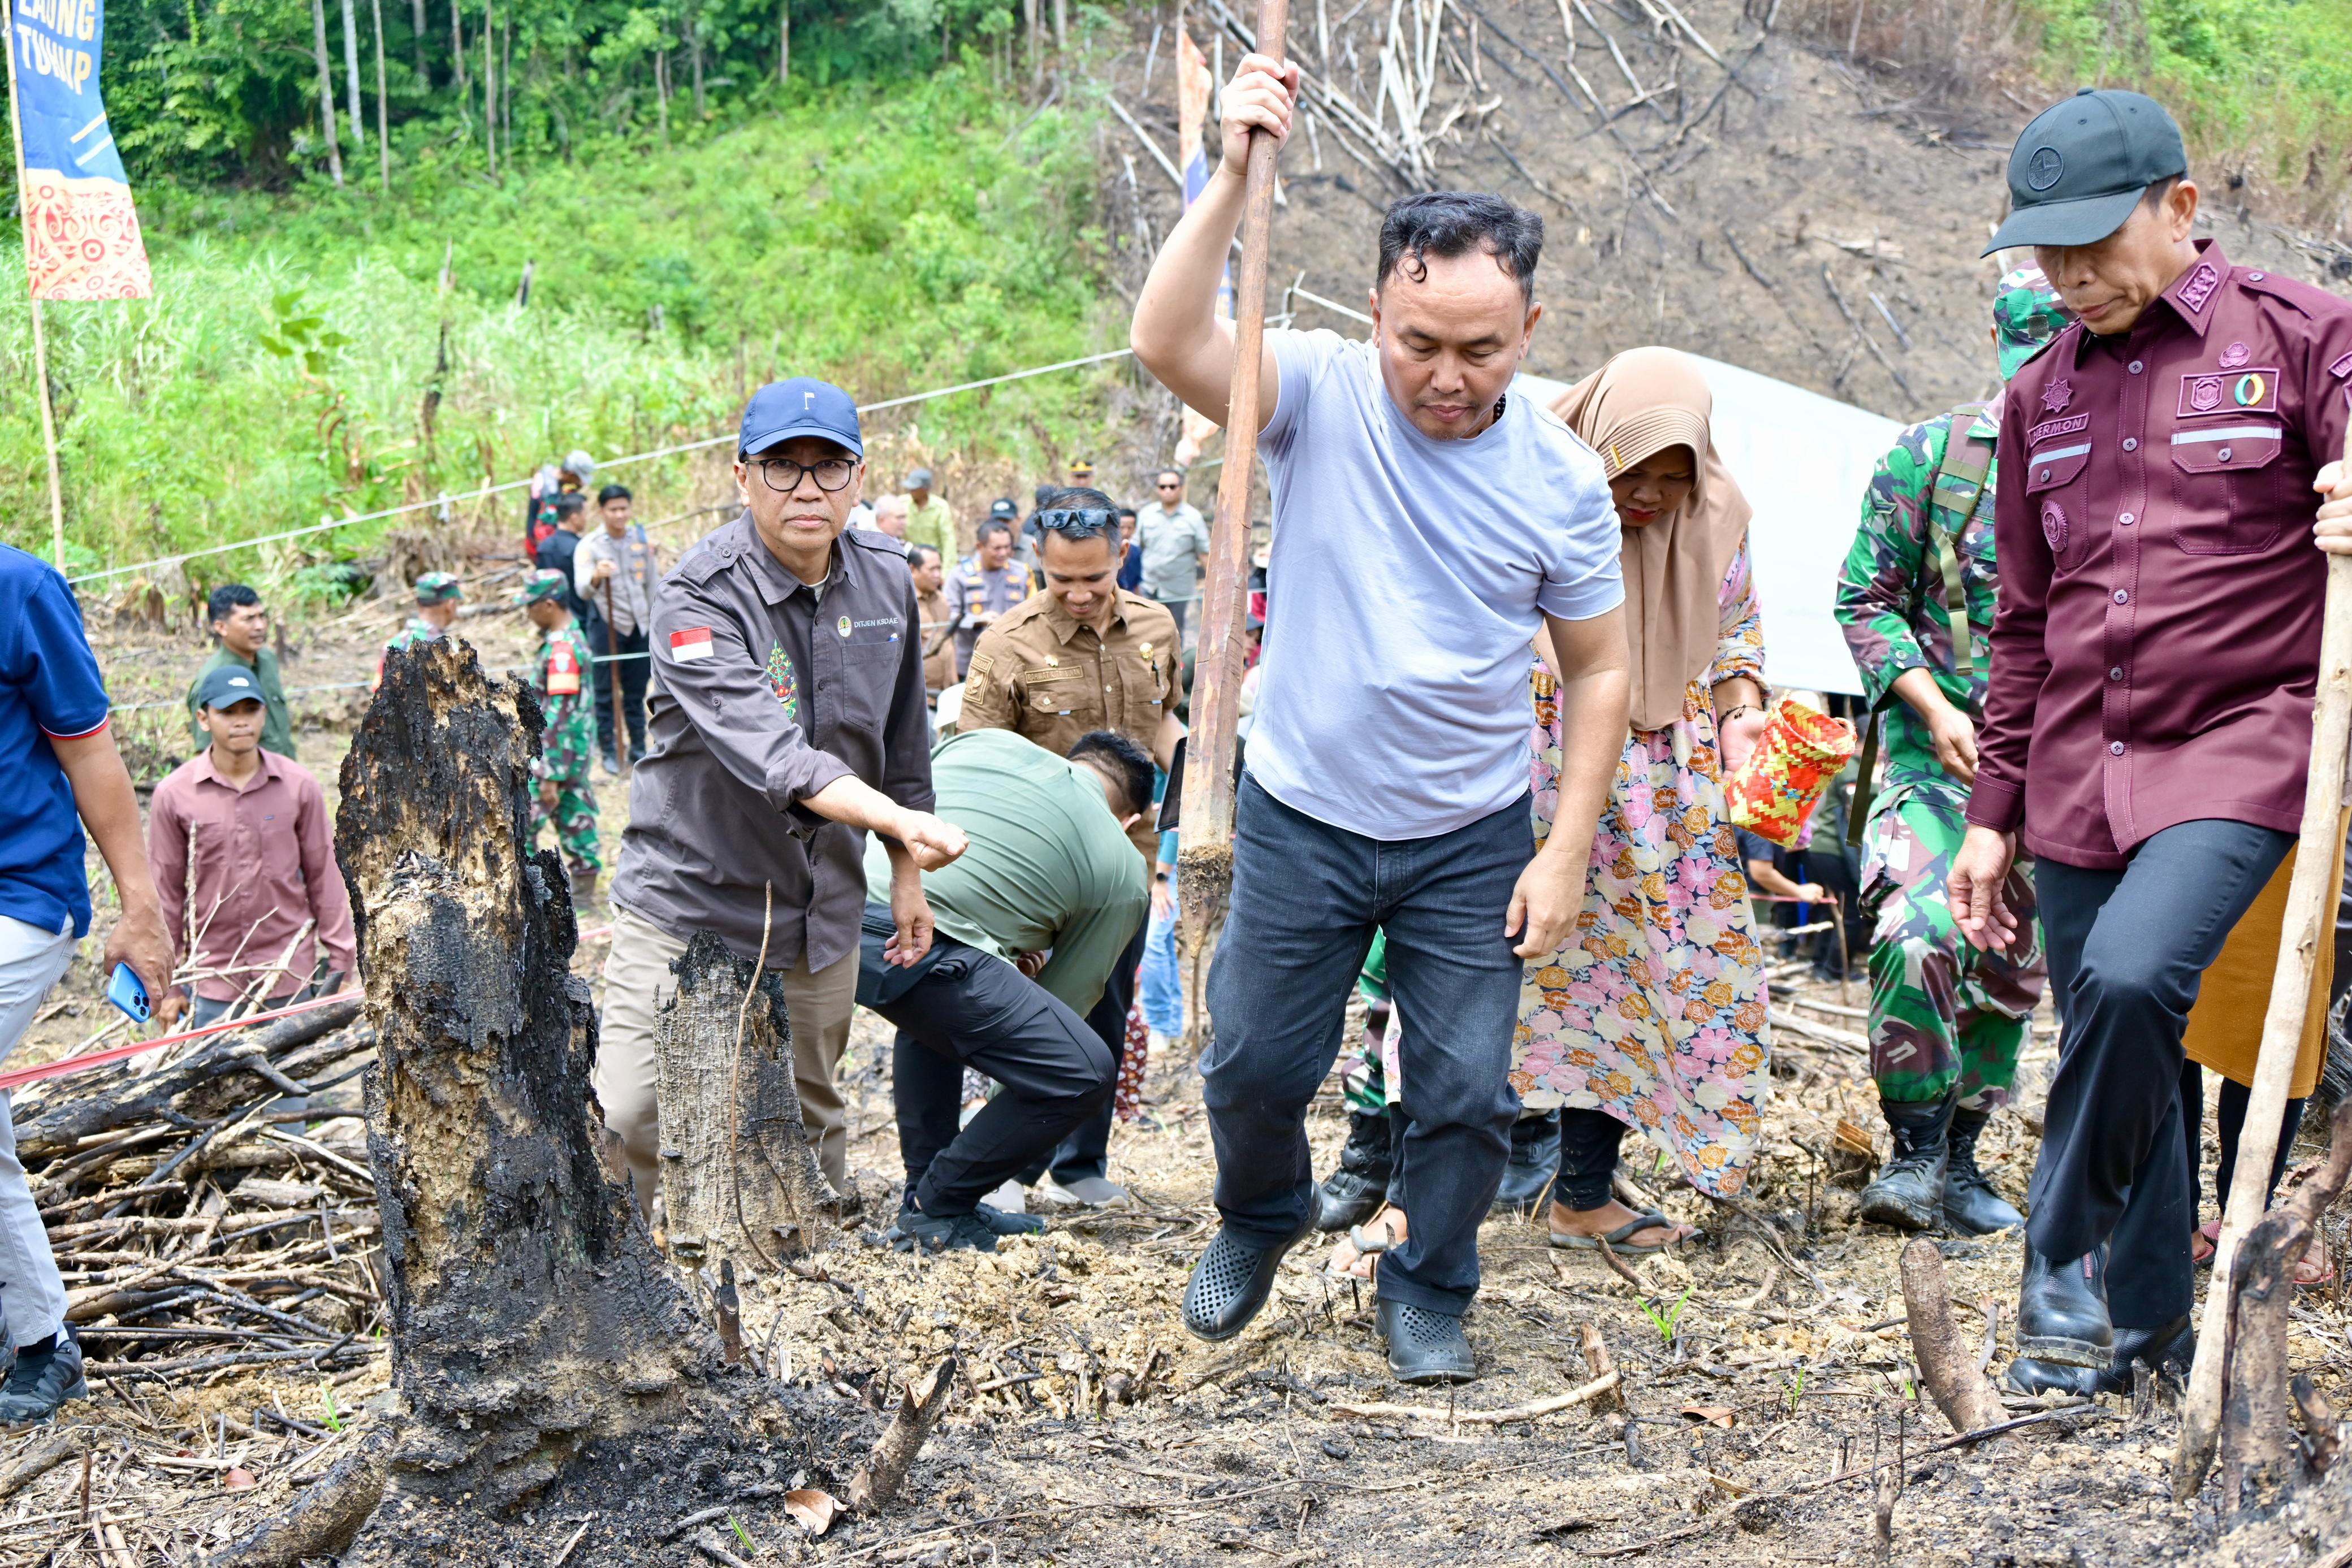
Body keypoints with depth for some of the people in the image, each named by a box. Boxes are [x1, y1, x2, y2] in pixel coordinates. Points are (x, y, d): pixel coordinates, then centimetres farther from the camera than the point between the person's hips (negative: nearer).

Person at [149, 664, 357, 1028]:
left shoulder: (299, 786, -1)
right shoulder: (174, 795, -3)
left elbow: (324, 878, 6)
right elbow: (166, 892, 3)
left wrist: (340, 964, 6)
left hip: (293, 975, 1)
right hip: (213, 984, -1)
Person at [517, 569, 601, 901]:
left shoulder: (561, 649, -23)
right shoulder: (570, 632, 8)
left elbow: (560, 716, -24)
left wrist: (550, 777, -24)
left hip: (558, 749, -10)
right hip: (578, 749, 10)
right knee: (573, 814, 15)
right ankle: (584, 880, 22)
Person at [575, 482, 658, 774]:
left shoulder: (642, 539, 4)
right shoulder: (590, 545, -9)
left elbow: (653, 582, 13)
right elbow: (583, 590, -21)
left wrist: (657, 624, 14)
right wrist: (597, 576, -43)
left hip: (640, 626, 3)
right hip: (606, 626, -3)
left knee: (636, 691, 10)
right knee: (606, 692, 0)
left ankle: (639, 747, 20)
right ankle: (609, 751, 8)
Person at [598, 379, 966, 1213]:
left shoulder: (885, 580, 1)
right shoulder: (699, 598, -19)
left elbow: (902, 741, 15)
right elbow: (768, 751, -33)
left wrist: (907, 873, 17)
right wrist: (899, 820, -46)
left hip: (821, 912, 5)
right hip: (689, 895, -5)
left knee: (811, 1122, 16)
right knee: (631, 1121, -13)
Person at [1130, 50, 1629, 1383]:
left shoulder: (1562, 481, -9)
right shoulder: (1323, 395, -13)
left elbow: (1600, 670, -1)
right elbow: (1168, 344, -32)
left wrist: (1569, 851, -5)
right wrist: (1234, 179, -41)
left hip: (1473, 840, 0)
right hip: (1303, 820, 0)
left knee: (1467, 1092, 5)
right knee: (1256, 1065, 12)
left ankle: (1431, 1291, 30)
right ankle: (1261, 1219, 44)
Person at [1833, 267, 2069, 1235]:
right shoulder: (1933, 454, -2)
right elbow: (1867, 598, 0)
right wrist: (1933, 705, -12)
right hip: (1939, 747, -2)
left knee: (2011, 969, 9)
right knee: (1919, 935, -21)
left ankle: (1958, 1159, 23)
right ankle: (1913, 1153, -8)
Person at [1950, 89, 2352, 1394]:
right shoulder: (2040, 397, 15)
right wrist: (1993, 815, 17)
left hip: (2240, 746, -5)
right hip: (2077, 778, 6)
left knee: (2130, 978, -26)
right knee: (2116, 1053, 7)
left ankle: (2067, 1280, -9)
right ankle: (2147, 1329, 21)